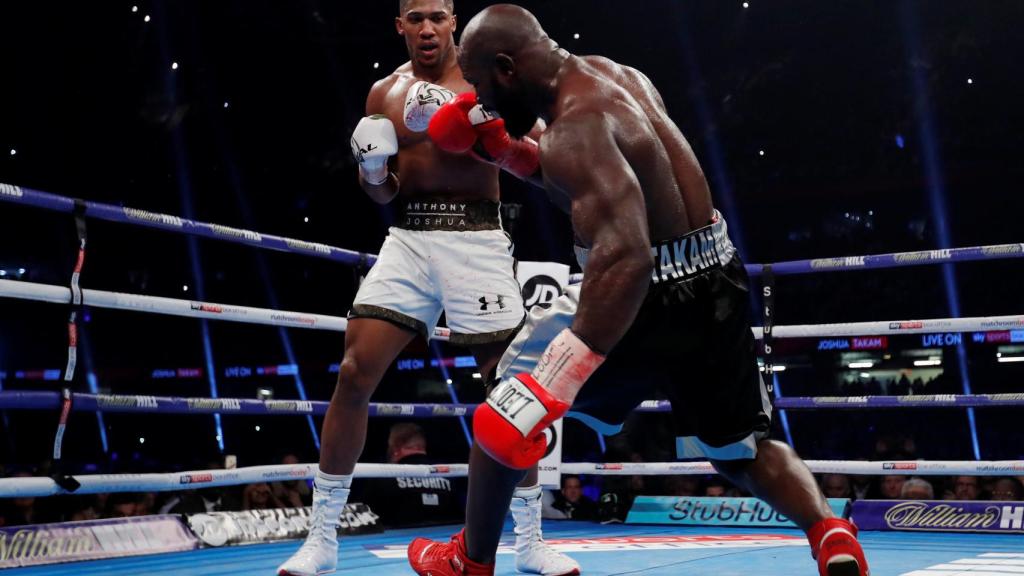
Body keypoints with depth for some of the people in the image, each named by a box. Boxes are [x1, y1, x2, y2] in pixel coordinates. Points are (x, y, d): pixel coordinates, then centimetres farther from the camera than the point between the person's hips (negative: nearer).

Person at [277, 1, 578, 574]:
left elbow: (534, 164, -6)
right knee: (354, 375, -7)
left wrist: (481, 131, -22)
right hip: (408, 240, 3)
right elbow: (382, 193, 16)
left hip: (476, 240, -2)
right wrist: (372, 168, -7)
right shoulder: (385, 92, 11)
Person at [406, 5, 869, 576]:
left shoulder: (576, 125, -22)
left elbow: (627, 254, -37)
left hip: (655, 294, -9)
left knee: (507, 414, 9)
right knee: (740, 450, 23)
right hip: (717, 282, 9)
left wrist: (557, 386, -38)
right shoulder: (617, 74, 7)